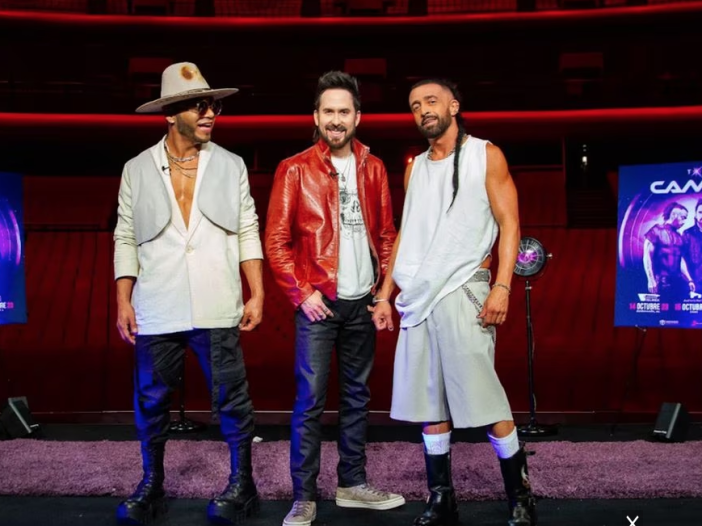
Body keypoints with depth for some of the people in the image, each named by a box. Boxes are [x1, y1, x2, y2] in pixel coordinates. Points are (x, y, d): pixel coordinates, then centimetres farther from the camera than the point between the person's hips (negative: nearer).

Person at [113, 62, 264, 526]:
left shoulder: (231, 166, 6)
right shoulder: (137, 169, 5)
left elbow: (248, 232, 6)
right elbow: (126, 239, 7)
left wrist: (257, 294, 0)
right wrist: (123, 302, 1)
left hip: (216, 311, 0)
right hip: (156, 312, 1)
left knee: (232, 399, 3)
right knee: (151, 401, 10)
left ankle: (242, 486, 20)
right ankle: (151, 488, 27)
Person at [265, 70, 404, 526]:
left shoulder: (373, 168, 8)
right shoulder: (295, 170, -3)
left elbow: (386, 234, 12)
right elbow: (276, 240, -5)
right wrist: (301, 293, -10)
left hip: (363, 302, 4)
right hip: (320, 302, -4)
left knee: (357, 395, 12)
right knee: (310, 401, -3)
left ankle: (353, 484, 24)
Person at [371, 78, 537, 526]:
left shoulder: (486, 155, 2)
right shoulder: (415, 167, 17)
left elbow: (509, 224, -3)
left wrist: (502, 287, -15)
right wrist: (386, 295, 13)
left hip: (463, 290, -5)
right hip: (418, 297, 5)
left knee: (485, 401, -6)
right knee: (428, 402, 5)